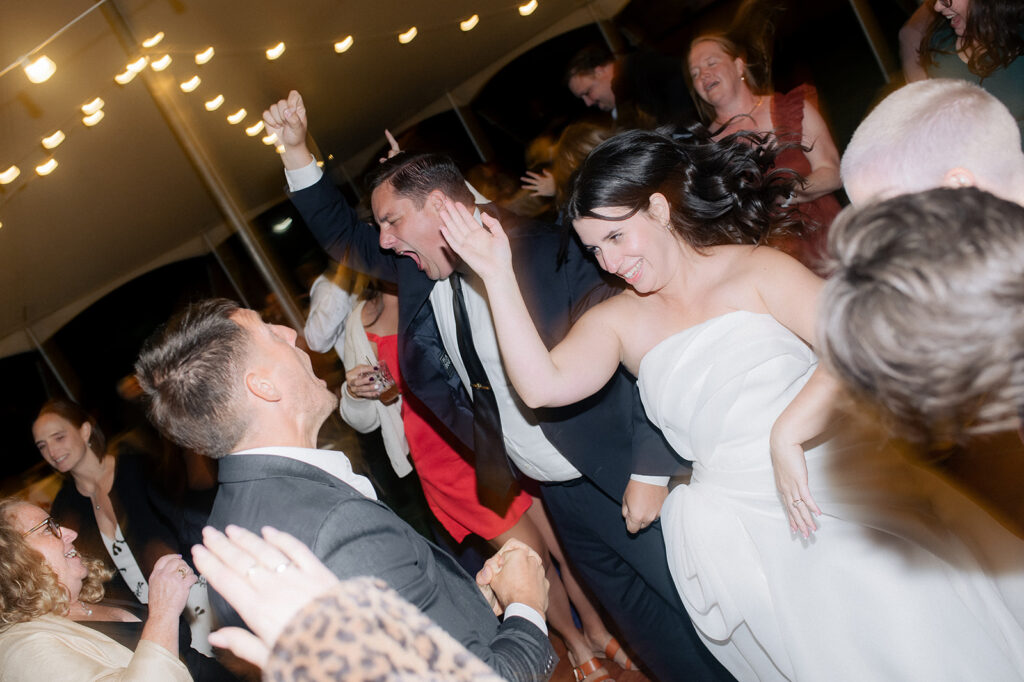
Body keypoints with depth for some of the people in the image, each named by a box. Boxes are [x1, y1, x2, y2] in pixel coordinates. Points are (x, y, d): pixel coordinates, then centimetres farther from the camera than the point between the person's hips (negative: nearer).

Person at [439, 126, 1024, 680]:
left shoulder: (756, 270, -2)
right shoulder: (616, 321, 9)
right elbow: (544, 385, -7)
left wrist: (788, 433, -23)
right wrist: (499, 278, -11)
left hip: (850, 499, -2)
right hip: (746, 533, 3)